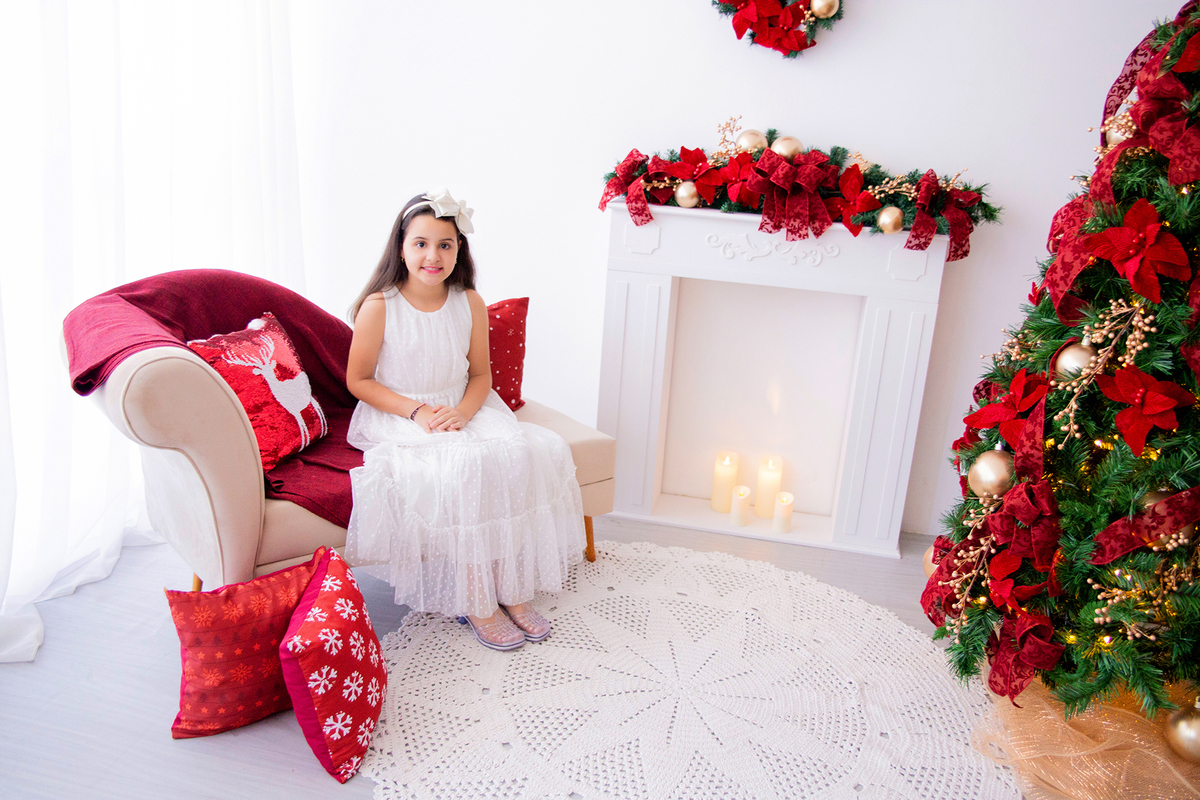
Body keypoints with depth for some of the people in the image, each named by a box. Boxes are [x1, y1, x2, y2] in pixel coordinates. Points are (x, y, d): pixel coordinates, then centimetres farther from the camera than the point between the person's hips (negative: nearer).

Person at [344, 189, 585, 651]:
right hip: (397, 419, -4)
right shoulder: (379, 307, -10)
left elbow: (481, 374, 7)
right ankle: (476, 601, -15)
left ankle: (511, 588, -11)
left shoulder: (470, 303, 1)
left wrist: (463, 411, -15)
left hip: (462, 412, 5)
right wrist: (417, 411, -17)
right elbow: (358, 380, -5)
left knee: (530, 453, -21)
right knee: (462, 470, -32)